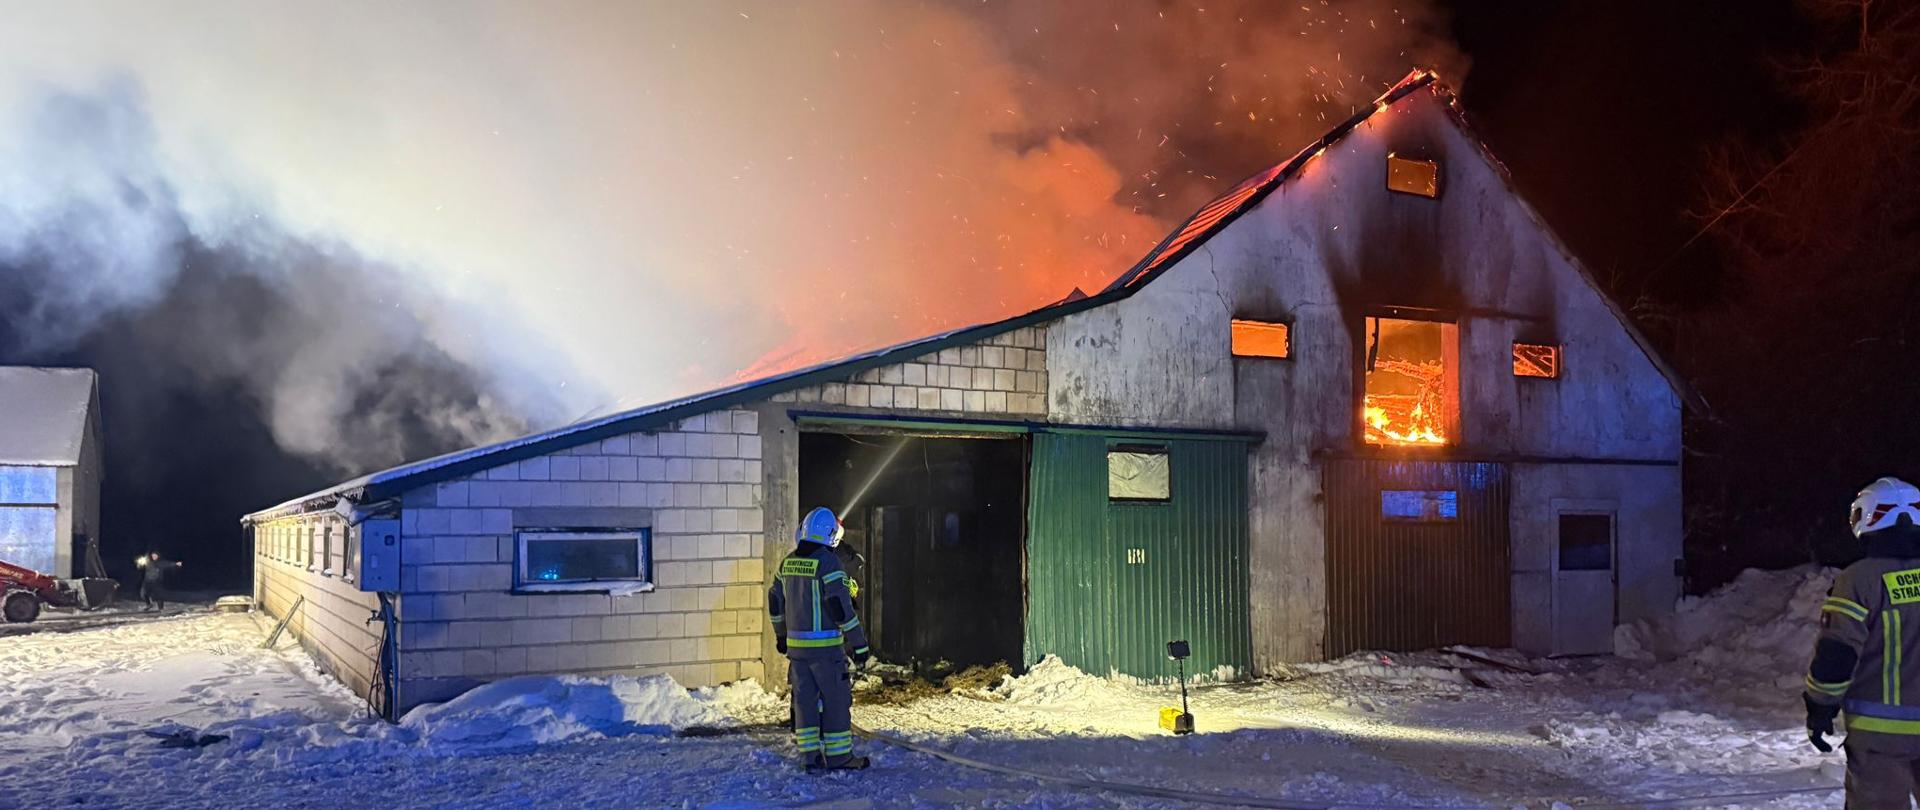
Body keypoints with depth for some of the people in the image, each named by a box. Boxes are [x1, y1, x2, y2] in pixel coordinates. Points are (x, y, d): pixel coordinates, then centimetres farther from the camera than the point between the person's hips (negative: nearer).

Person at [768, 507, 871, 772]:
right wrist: (860, 644, -11)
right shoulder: (828, 562, -13)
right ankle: (838, 756, 6)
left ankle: (810, 755, 13)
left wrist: (781, 636, 31)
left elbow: (775, 601, 17)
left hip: (796, 645, 6)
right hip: (825, 646, -6)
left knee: (804, 698, 10)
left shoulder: (788, 562, 8)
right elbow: (841, 607, -16)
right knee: (836, 699, 3)